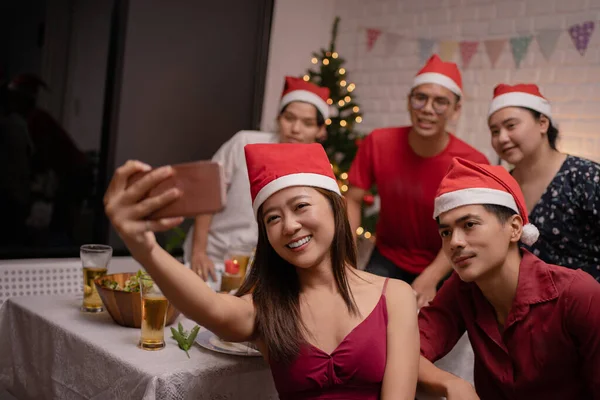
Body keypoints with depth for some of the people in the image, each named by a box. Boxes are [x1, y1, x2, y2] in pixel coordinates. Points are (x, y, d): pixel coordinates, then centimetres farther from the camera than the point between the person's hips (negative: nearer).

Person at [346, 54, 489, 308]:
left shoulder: (473, 163, -22)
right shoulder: (377, 143, -15)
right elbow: (353, 201, -9)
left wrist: (429, 279, -32)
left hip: (441, 269, -1)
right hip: (388, 259, 2)